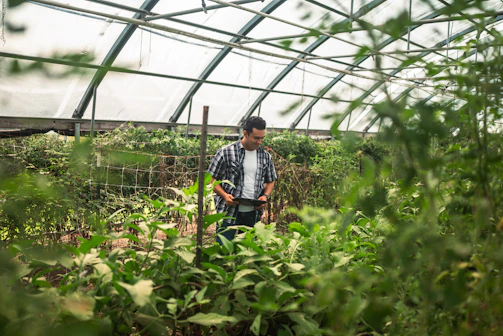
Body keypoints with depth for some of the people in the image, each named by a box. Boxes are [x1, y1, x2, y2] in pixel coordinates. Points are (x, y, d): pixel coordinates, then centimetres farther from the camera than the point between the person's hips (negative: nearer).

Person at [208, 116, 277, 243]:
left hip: (253, 215, 4)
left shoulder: (265, 156, 8)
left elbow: (270, 181, 19)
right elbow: (212, 179, -1)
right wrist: (224, 195, -17)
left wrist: (265, 196, -1)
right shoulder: (226, 152, -4)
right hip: (228, 213, -4)